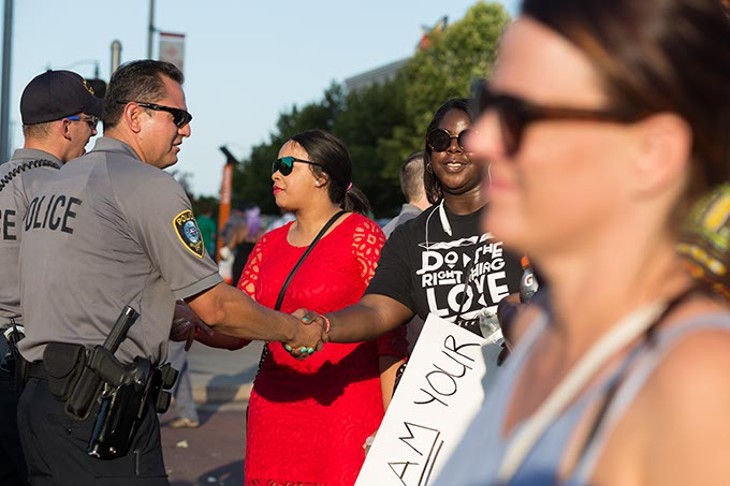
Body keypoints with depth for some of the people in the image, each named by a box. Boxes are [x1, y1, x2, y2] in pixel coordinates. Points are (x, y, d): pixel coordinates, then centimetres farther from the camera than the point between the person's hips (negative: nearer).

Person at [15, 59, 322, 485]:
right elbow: (216, 307, -10)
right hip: (100, 412, -9)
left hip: (40, 396, 9)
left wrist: (172, 323, 26)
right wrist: (294, 330, 5)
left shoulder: (54, 184, 17)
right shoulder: (150, 186, -10)